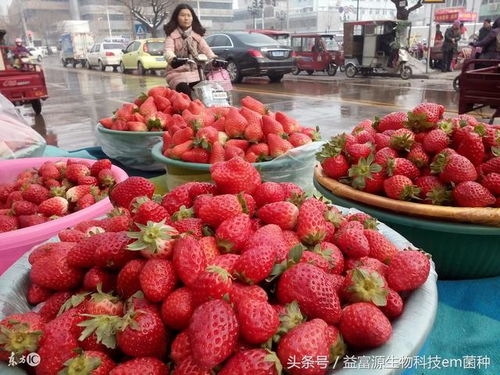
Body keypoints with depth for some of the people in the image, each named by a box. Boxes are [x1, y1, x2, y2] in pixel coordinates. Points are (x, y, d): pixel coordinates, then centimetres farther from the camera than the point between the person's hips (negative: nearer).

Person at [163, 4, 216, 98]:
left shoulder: (197, 35, 13)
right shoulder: (171, 35, 1)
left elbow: (205, 49, 0)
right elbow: (168, 50, -17)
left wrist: (214, 58, -22)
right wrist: (173, 59, -41)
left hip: (195, 72, 4)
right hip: (177, 72, -3)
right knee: (185, 90, -31)